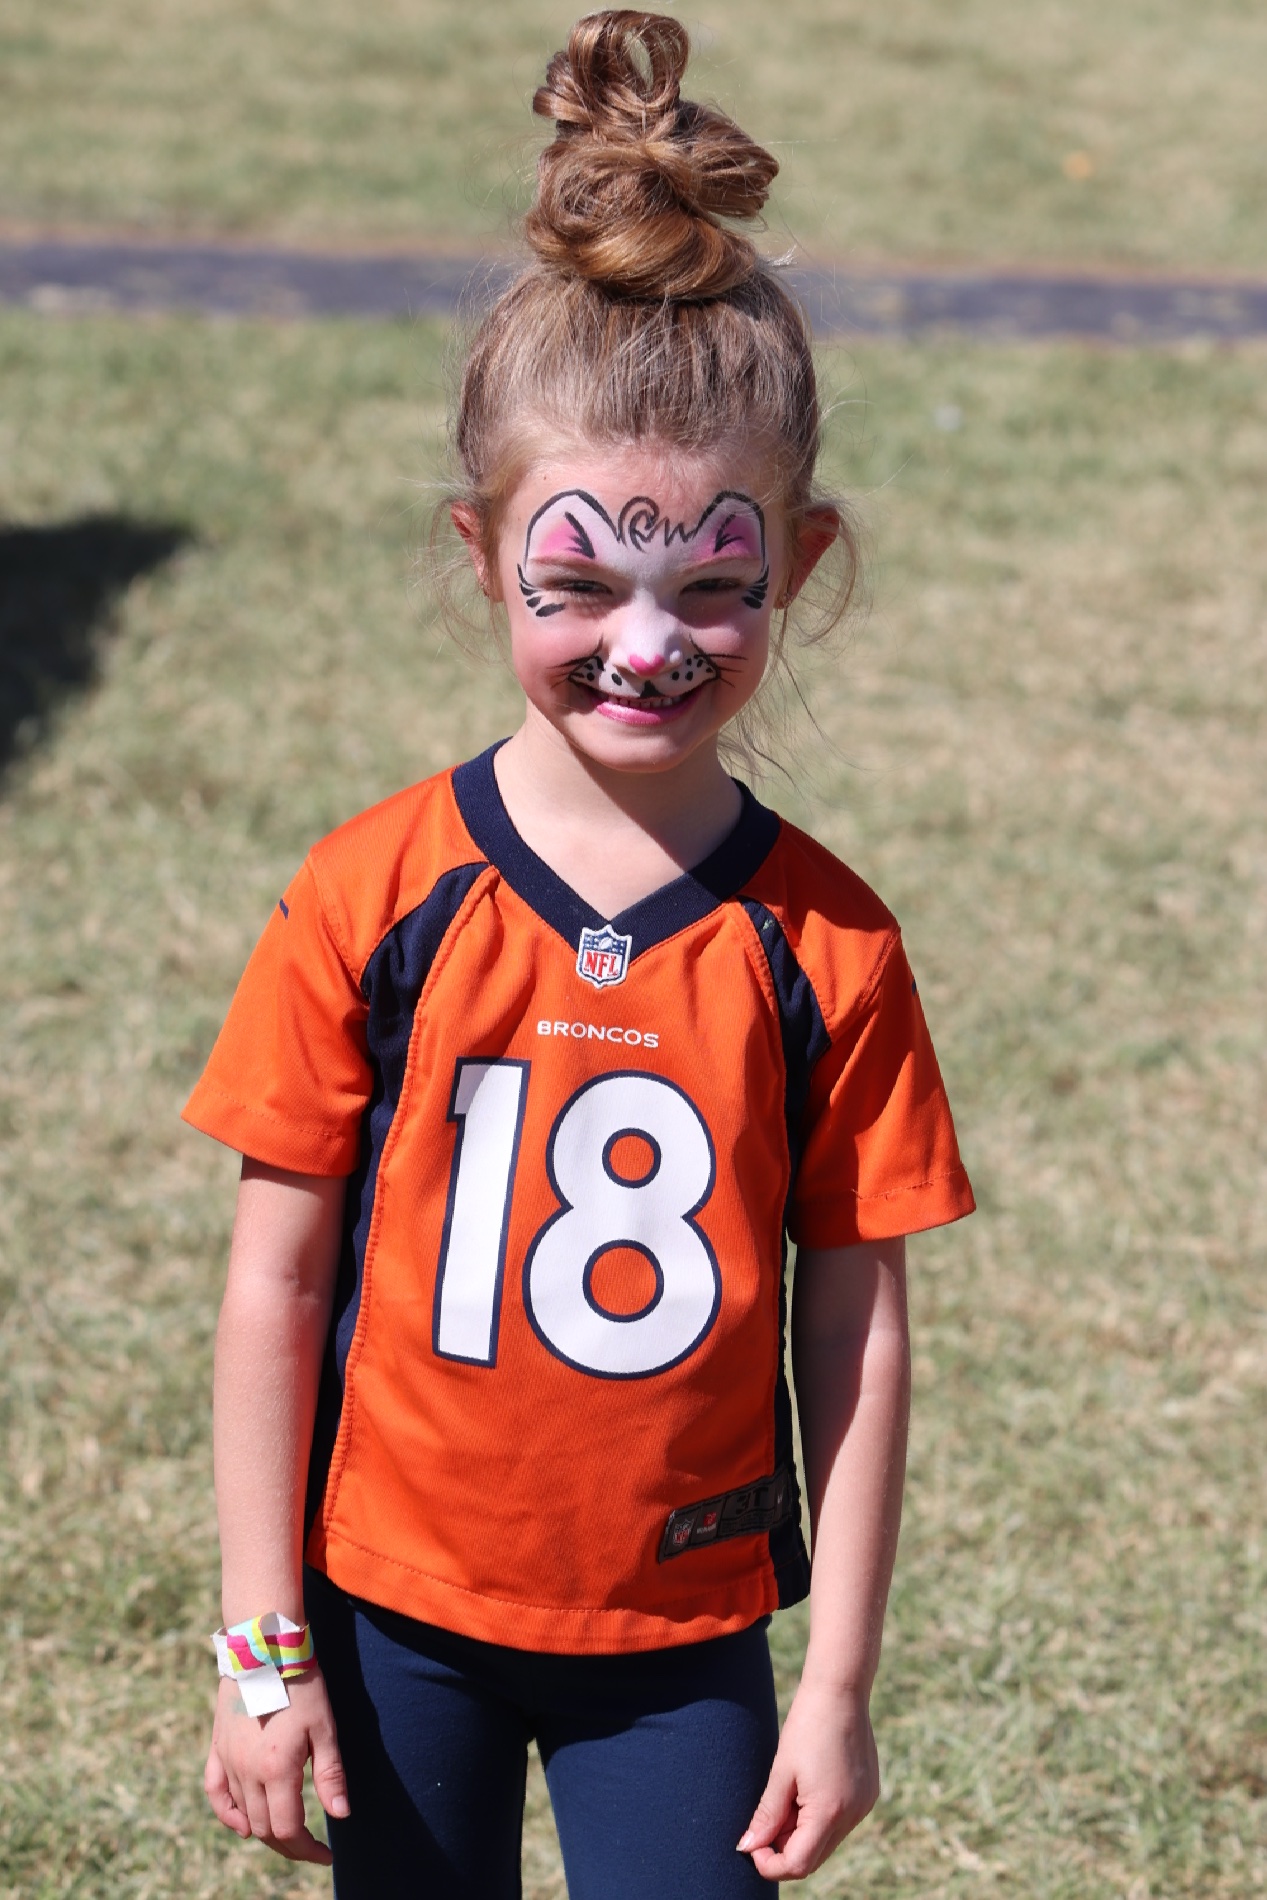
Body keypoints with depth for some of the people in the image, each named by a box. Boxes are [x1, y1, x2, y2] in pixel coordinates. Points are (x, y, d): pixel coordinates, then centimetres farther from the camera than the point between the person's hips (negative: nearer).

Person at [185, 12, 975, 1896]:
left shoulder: (823, 946, -9)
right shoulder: (376, 897, -11)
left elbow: (855, 1320, -3)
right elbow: (275, 1283, -6)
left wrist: (840, 1681, -2)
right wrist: (264, 1648, -5)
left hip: (685, 1630, 0)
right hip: (400, 1610, 0)